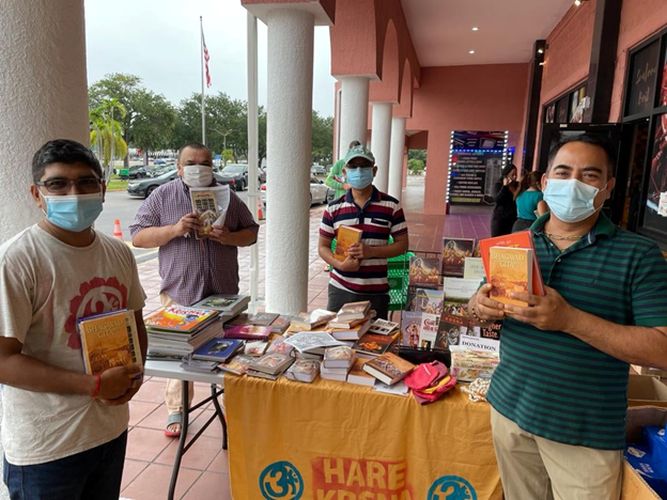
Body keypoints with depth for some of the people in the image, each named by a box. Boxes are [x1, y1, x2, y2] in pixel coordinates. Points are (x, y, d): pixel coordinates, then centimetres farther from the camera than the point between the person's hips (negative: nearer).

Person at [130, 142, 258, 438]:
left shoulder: (227, 197, 7)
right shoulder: (162, 196, 1)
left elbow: (251, 232, 11)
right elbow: (138, 236, -1)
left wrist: (229, 237, -11)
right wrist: (174, 229, -17)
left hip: (223, 292, 2)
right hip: (180, 292, -2)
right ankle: (176, 409, 25)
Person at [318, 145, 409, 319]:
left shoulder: (391, 206, -2)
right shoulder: (333, 208, 2)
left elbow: (402, 245, 1)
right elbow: (323, 246, 6)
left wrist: (371, 251, -15)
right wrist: (340, 264, -14)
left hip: (376, 292, -1)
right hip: (340, 290, 1)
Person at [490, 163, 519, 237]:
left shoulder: (518, 185, 10)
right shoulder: (498, 185, 0)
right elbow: (497, 199, -16)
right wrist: (505, 186, -14)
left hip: (513, 219, 3)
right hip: (499, 219, -3)